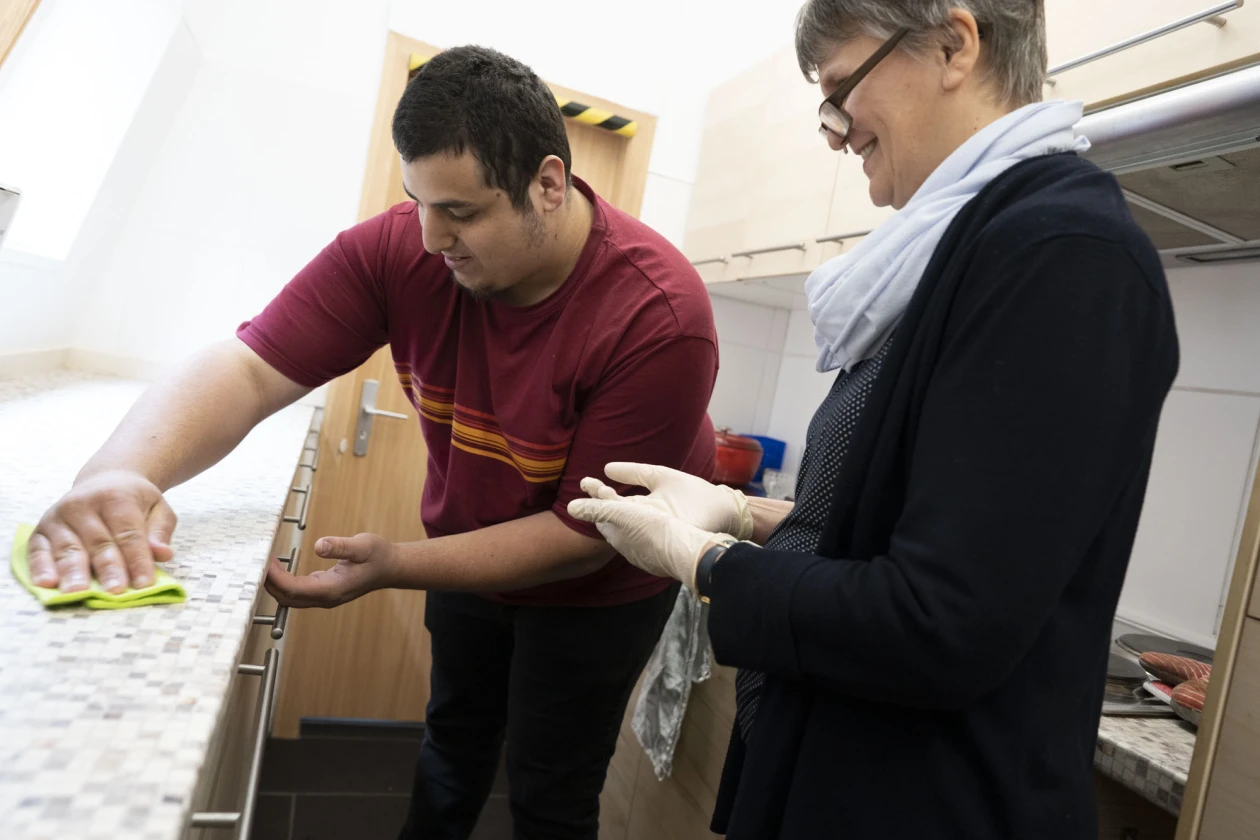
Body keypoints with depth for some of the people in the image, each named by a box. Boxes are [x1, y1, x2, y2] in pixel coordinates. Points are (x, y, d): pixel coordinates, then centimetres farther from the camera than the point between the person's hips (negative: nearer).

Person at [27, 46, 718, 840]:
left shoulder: (659, 318, -33)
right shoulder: (399, 249, -21)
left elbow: (587, 533, -28)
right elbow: (248, 369, -23)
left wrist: (398, 567, -30)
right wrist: (123, 473, -43)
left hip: (594, 587, -3)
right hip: (470, 548, 4)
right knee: (453, 742, 26)